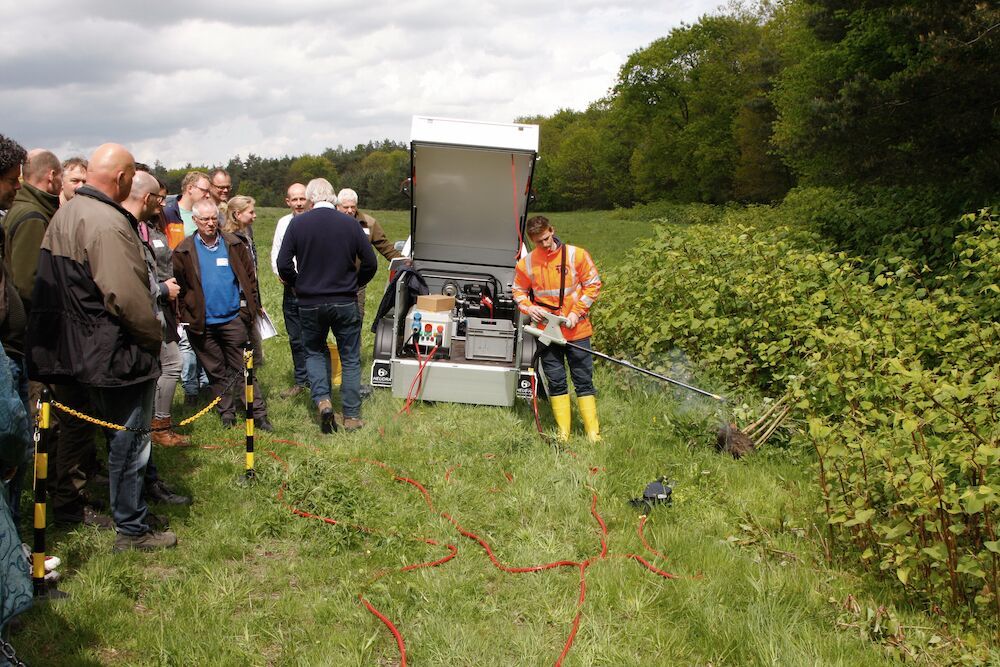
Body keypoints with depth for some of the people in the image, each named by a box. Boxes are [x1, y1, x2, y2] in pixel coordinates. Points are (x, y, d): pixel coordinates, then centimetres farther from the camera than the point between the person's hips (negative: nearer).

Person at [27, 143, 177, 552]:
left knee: (116, 435, 22)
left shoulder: (64, 214, 8)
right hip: (119, 353, -10)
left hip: (81, 348, 10)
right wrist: (155, 335, -11)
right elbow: (127, 296, -26)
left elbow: (53, 284, 13)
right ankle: (131, 529, 15)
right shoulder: (108, 223, -23)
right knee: (129, 440, 3)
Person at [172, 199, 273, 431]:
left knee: (243, 369, 4)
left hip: (233, 319, 0)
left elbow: (249, 277, 4)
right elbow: (179, 287, 1)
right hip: (202, 323, 0)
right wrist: (186, 315, -4)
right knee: (216, 372, 12)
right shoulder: (184, 252, 0)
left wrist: (249, 308, -1)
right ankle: (227, 414, 23)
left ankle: (259, 414, 7)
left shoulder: (234, 245, 2)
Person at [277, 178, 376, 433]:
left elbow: (284, 264, -6)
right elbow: (370, 263, -2)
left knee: (314, 352, 21)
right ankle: (352, 416, 13)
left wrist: (298, 286, 12)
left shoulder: (297, 224, -6)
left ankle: (322, 400, 1)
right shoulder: (350, 224, -5)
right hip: (345, 302, 0)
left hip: (309, 303, 1)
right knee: (350, 358, 11)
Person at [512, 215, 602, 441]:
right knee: (556, 382, 8)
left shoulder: (576, 255, -6)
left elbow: (592, 284, -1)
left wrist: (577, 313, -9)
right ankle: (563, 433, 15)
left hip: (577, 330, -2)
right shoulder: (526, 263, 0)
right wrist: (528, 308, -7)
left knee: (584, 381, 3)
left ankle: (593, 433, 8)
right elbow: (519, 290, 13)